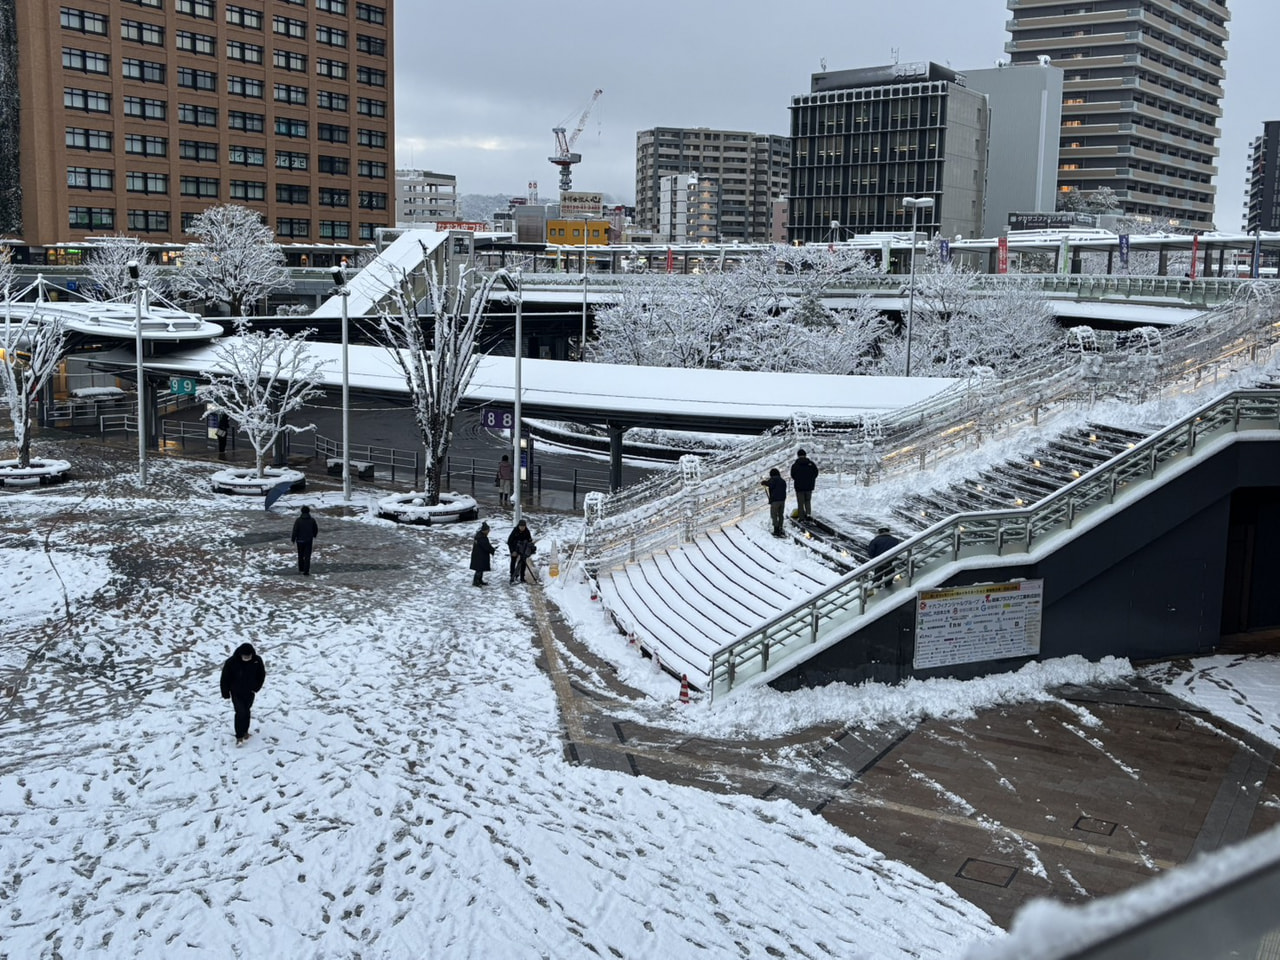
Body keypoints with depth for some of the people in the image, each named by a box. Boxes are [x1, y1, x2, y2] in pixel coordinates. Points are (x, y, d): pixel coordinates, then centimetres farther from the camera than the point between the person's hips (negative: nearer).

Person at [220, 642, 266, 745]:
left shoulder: (257, 660, -17)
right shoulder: (231, 662, -25)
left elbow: (262, 674, 2)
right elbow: (225, 678, -13)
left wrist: (256, 687, -1)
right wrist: (226, 693, -8)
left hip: (249, 692, 3)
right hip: (236, 693, -3)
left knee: (246, 711, 17)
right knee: (240, 712, -11)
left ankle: (245, 731, 37)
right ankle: (239, 736, -1)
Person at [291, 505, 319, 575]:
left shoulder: (298, 520, -11)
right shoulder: (312, 520, -5)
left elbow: (295, 531, -12)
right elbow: (316, 529, 6)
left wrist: (293, 539, 0)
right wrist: (314, 536, 26)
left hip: (300, 540, 0)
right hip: (309, 540, 0)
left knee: (300, 555, 18)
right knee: (307, 556, 1)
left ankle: (301, 569, 30)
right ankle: (306, 572, -5)